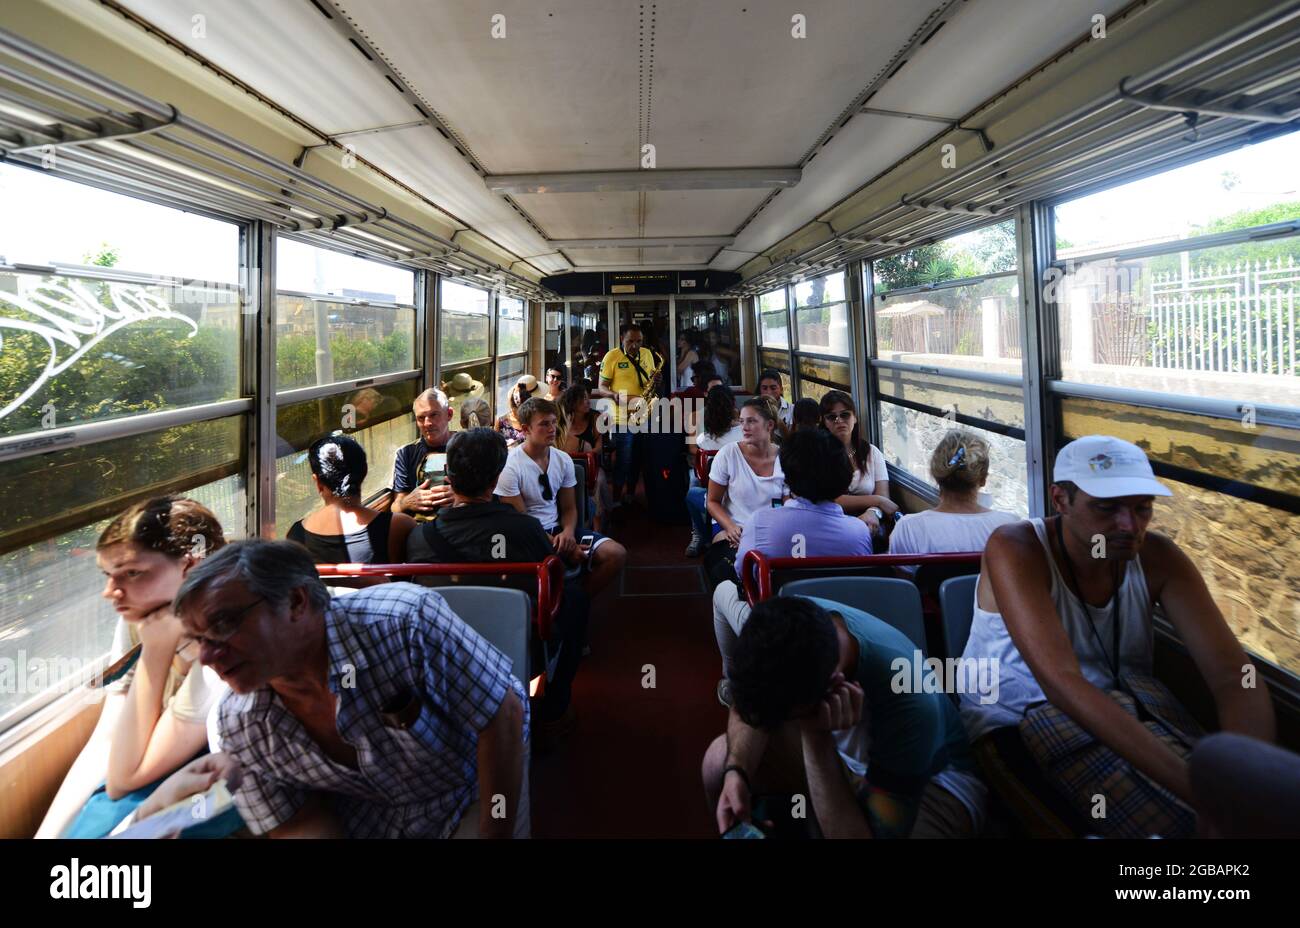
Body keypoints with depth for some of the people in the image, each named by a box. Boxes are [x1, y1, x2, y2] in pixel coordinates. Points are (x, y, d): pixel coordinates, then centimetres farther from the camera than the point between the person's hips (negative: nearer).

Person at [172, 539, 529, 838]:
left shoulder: (404, 622, -35)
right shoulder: (239, 730, -16)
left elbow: (504, 716, -25)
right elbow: (302, 824, -5)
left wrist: (494, 834, -19)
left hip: (474, 790, -3)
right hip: (362, 819, 4)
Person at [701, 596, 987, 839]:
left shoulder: (908, 705, -43)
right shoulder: (785, 627, -28)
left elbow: (865, 834, -36)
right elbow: (751, 703, -9)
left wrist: (817, 738, -46)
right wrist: (736, 772, -28)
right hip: (840, 746, 5)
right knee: (720, 759, -13)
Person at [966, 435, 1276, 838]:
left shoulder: (1157, 558, -4)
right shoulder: (1014, 549, -20)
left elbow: (1234, 677, -11)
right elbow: (1061, 681, -32)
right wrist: (1196, 787, -40)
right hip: (1018, 719, -5)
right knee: (1177, 821, -27)